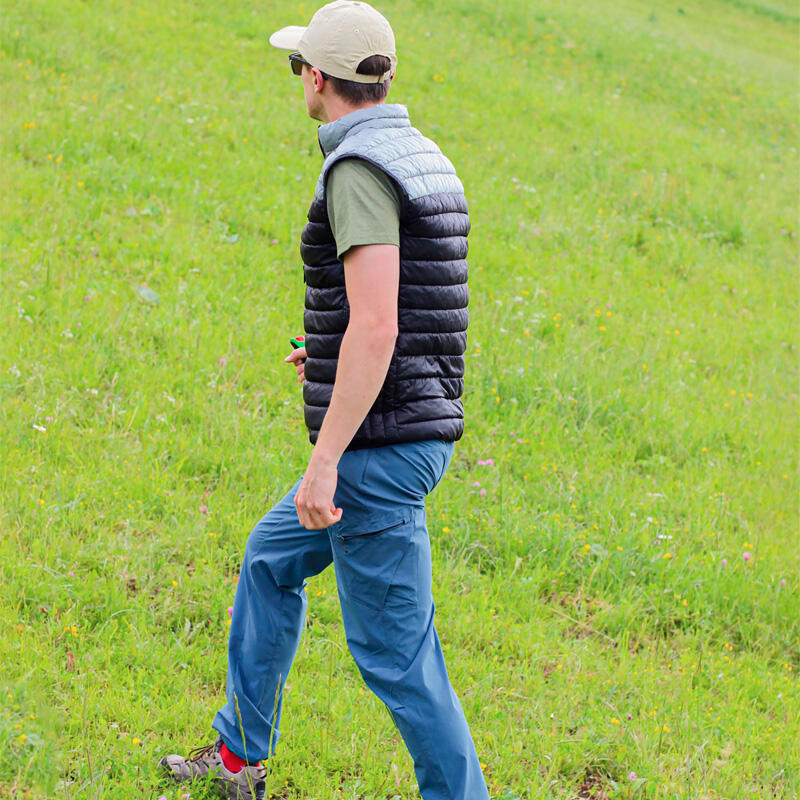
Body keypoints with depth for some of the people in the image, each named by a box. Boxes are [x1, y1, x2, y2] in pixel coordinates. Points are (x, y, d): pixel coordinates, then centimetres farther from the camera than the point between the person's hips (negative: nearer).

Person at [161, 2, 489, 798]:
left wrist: (324, 461, -24)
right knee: (270, 560, 25)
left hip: (377, 445, -10)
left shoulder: (358, 170, -18)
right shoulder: (427, 159, 12)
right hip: (421, 429, 10)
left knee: (393, 648, -3)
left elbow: (377, 327, -26)